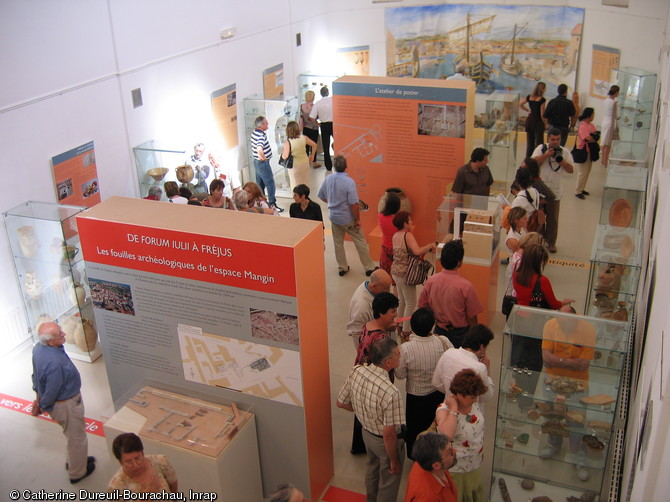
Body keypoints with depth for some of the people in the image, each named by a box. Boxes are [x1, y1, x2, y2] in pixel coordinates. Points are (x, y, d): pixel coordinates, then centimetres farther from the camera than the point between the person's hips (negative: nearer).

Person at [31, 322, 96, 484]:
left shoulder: (38, 348, -12)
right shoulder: (54, 363, -39)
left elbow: (36, 375, 4)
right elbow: (51, 392, -26)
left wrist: (38, 397, 17)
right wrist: (42, 406, -5)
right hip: (66, 404, -8)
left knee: (73, 434, 31)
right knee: (77, 438, 16)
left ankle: (74, 461, 53)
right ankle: (77, 472, 37)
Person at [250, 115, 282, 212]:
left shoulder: (255, 132, 6)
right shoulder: (260, 135, -26)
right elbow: (259, 149, -44)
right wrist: (263, 157, -26)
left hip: (257, 162, 10)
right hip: (263, 163, -10)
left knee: (260, 183, 19)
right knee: (270, 183, 1)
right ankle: (272, 204, 8)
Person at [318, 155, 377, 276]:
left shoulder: (327, 179, -7)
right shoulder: (349, 182, -24)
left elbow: (321, 196, 6)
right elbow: (354, 204, -23)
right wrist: (357, 219, -12)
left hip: (333, 216, 5)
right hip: (347, 218, -5)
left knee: (338, 243, 18)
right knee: (360, 242, 10)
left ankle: (342, 268, 29)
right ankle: (369, 268, 20)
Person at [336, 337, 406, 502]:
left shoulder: (355, 372, -20)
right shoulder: (391, 393, -39)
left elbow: (341, 403, -4)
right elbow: (389, 434, -30)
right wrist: (394, 461, -14)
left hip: (366, 432, 7)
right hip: (385, 442, -7)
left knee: (372, 469, 35)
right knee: (388, 482, 22)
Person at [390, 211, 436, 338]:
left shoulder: (395, 236, 6)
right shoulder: (408, 235, -19)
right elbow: (417, 251, -32)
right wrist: (430, 246, -16)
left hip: (395, 271, 9)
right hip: (405, 274, -9)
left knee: (401, 300, 23)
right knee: (411, 304, 4)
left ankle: (400, 326, 37)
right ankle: (405, 332, 10)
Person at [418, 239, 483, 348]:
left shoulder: (431, 281, -12)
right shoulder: (466, 286, -23)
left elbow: (422, 306, -1)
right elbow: (472, 317, -14)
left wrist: (436, 321, 6)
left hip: (439, 331, 4)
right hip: (460, 334, -4)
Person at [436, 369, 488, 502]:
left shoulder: (474, 403, -8)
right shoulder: (444, 410, -29)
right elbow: (446, 434, -51)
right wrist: (454, 409, -41)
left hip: (475, 466, 7)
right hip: (455, 471, -7)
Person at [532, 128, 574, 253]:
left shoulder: (565, 152, 0)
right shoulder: (541, 148, -2)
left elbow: (570, 170, -5)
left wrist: (562, 161, -22)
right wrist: (546, 155, -22)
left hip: (554, 191, 0)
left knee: (553, 218, 6)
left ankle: (551, 242, 20)